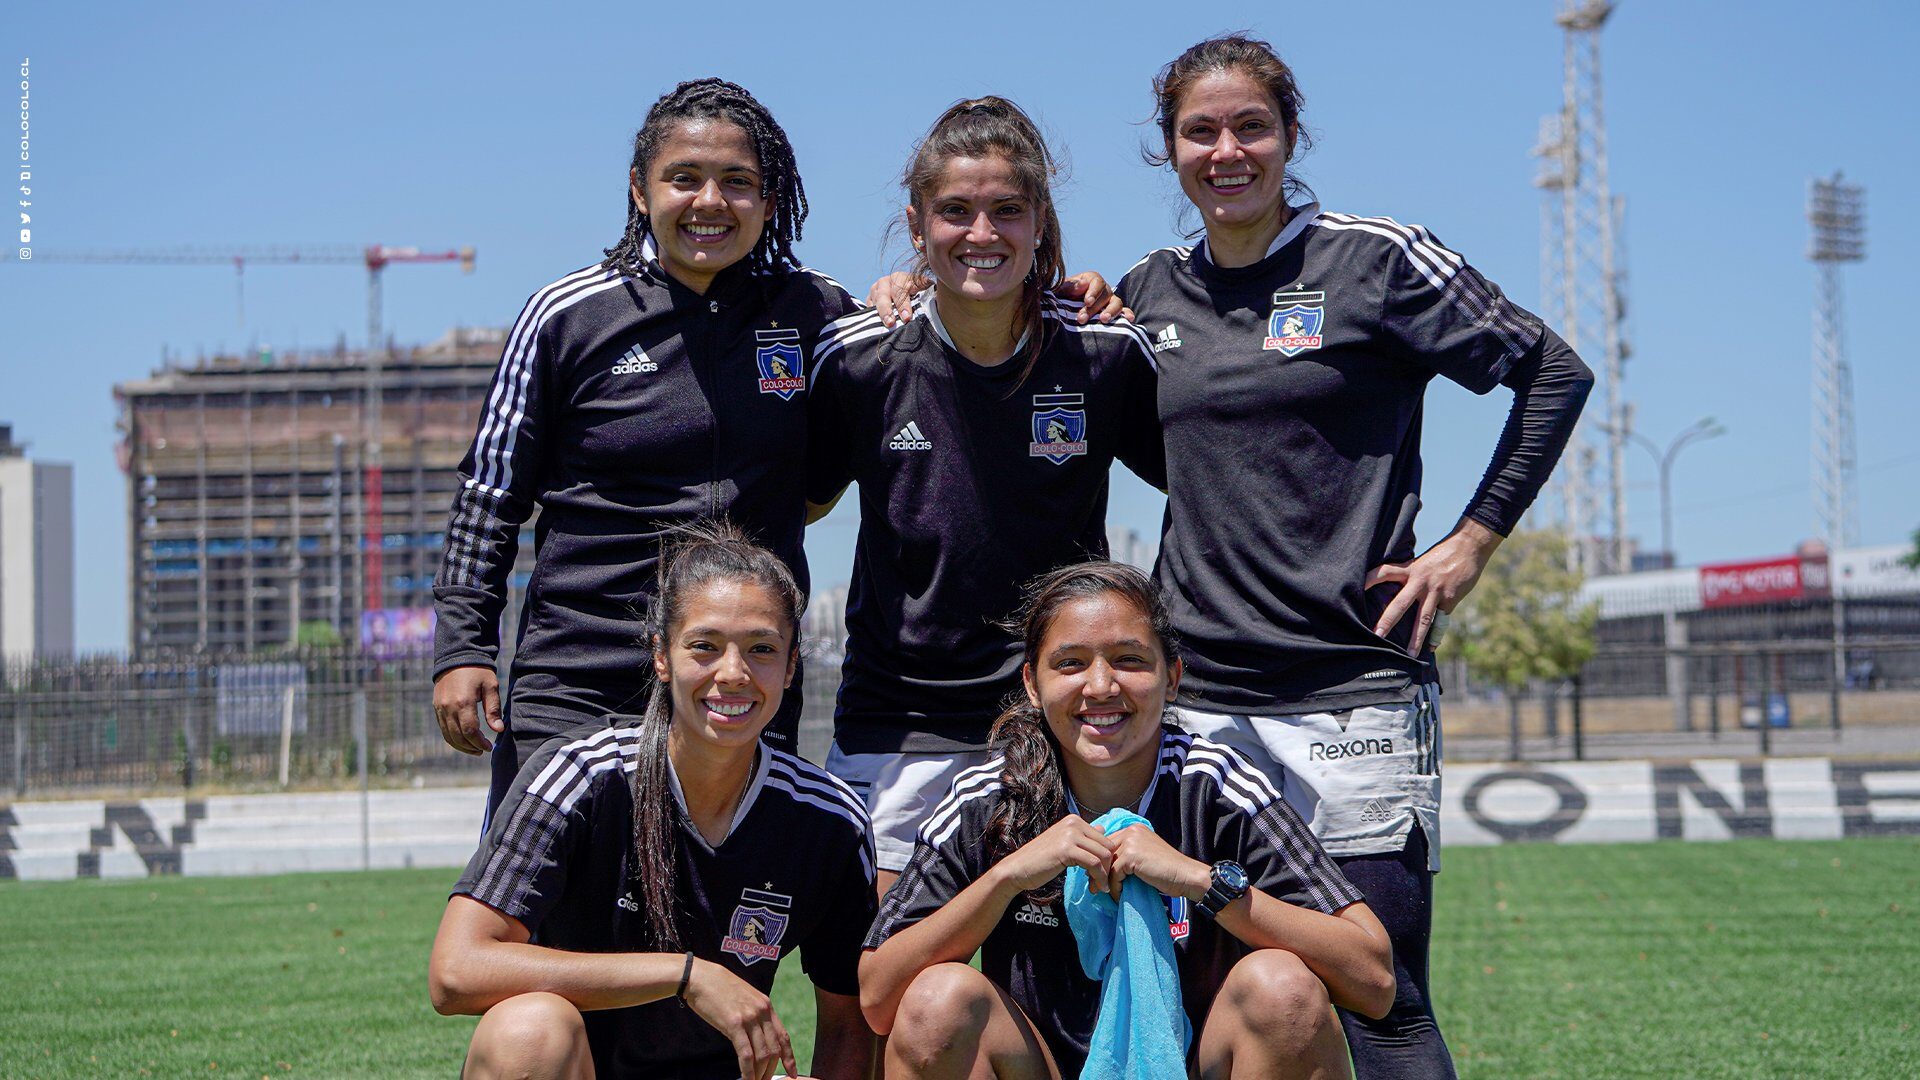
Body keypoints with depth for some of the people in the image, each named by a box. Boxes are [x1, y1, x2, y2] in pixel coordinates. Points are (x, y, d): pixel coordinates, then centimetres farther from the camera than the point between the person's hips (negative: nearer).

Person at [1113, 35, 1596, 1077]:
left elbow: (1553, 372, 3)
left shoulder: (1376, 259, 0)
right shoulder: (1150, 291, 12)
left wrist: (1472, 541, -1)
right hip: (1197, 697, 4)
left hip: (1352, 690, -4)